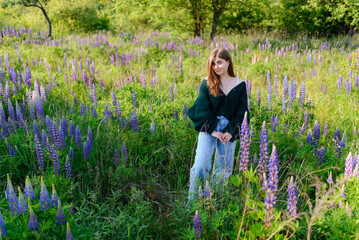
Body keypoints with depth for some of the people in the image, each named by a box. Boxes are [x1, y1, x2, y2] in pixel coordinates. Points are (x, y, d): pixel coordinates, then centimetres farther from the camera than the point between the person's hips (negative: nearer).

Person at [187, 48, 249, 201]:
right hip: (209, 129, -2)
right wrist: (213, 130, -12)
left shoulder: (240, 85, 5)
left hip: (229, 131, 2)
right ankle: (192, 201, 2)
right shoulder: (207, 83, 2)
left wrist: (230, 132, -9)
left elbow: (241, 112, 3)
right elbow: (202, 109, -3)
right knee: (200, 167, -12)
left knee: (224, 170, 7)